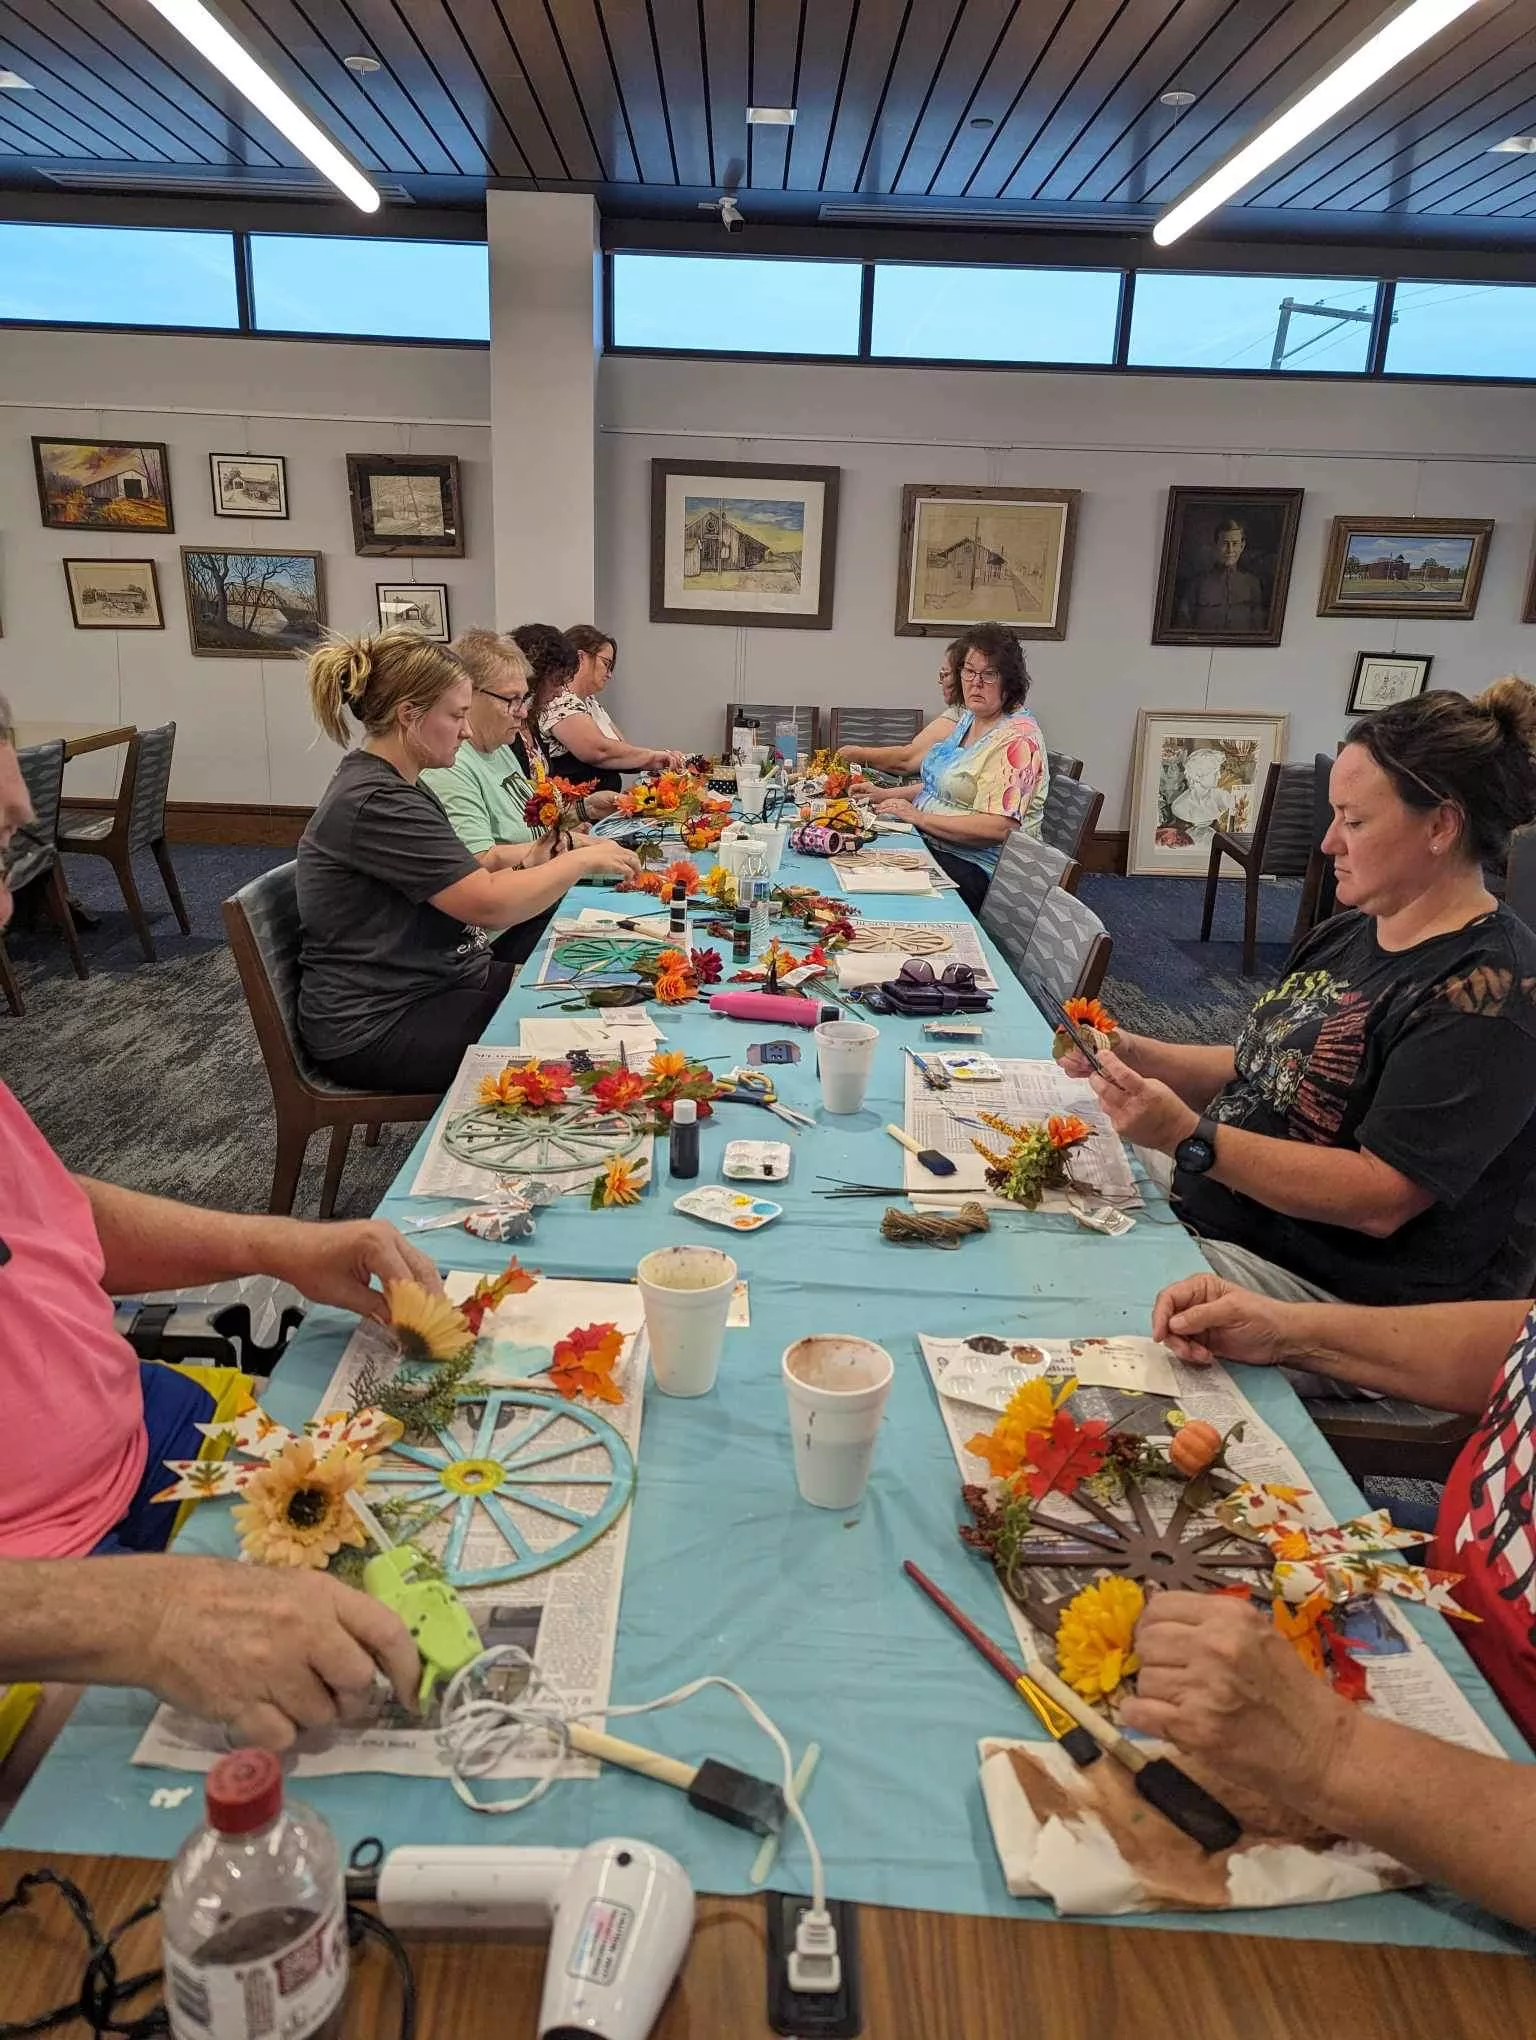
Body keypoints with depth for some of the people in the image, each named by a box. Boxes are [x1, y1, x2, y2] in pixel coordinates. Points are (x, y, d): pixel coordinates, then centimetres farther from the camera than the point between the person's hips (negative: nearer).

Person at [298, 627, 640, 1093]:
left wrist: (494, 858, -4)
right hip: (377, 1027, -10)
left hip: (425, 984, 10)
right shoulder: (374, 804, -23)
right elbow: (491, 905, -26)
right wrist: (584, 859, -15)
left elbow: (449, 879, 14)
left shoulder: (386, 782, 9)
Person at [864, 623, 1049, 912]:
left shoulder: (1017, 739, -17)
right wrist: (887, 795, 11)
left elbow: (998, 828, -26)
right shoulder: (970, 718, 13)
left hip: (974, 868, -9)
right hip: (931, 843, 9)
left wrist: (919, 817, -20)